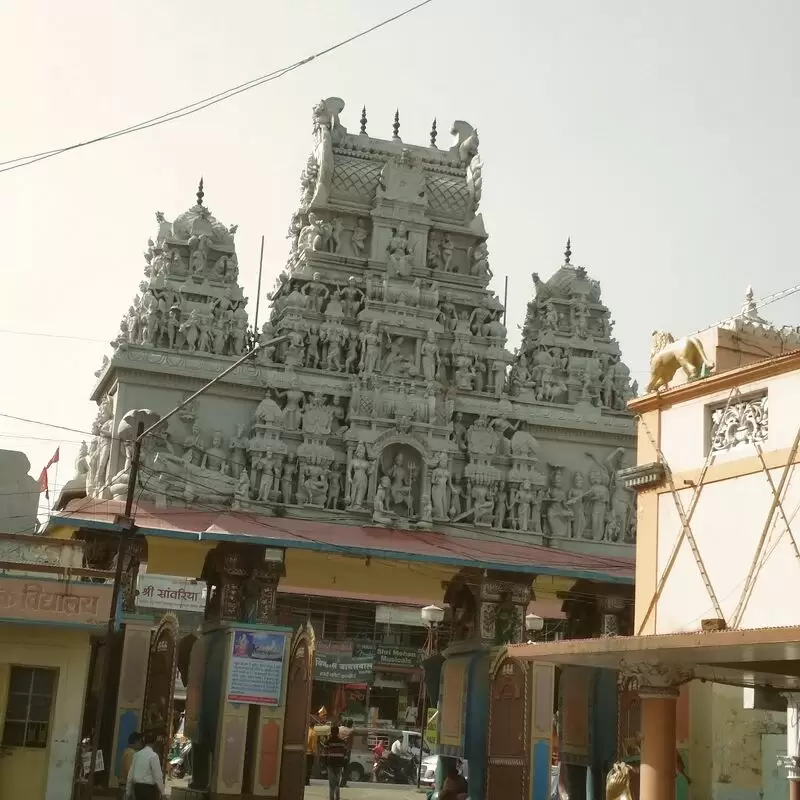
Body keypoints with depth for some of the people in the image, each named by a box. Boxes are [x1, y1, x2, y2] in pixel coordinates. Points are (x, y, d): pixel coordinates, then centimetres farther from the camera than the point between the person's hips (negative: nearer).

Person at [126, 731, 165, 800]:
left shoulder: (137, 754, 6)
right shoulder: (153, 755, -12)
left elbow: (131, 773, 9)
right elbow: (158, 775, -13)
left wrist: (128, 790, 19)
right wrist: (162, 792, -7)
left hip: (137, 786, 6)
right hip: (149, 788, -6)